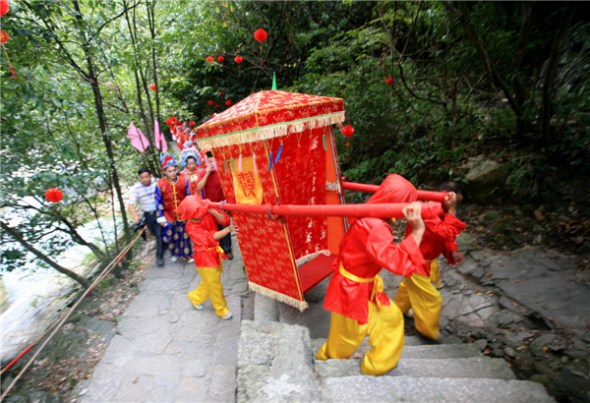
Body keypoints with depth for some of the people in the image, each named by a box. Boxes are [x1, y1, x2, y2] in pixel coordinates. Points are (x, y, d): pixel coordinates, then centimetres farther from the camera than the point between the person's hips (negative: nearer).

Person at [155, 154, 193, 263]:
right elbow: (159, 202, -6)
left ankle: (187, 254, 31)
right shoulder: (160, 184, -13)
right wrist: (161, 218, -5)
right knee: (171, 236, 11)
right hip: (169, 216, -1)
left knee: (184, 235, 14)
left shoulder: (183, 181, -9)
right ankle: (175, 253, 37)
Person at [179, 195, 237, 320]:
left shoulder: (208, 212, -10)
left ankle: (195, 297, 51)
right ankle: (221, 310, 31)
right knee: (215, 285, 9)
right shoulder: (191, 226, -23)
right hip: (204, 257, -6)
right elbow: (211, 237, -31)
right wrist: (228, 229, -41)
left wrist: (211, 211, -32)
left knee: (209, 282, 25)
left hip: (215, 252, 6)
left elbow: (225, 220, -20)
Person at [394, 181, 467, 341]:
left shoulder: (441, 212, -3)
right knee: (432, 298, 1)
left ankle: (399, 309, 58)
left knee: (410, 285, 32)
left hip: (426, 259, 10)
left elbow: (446, 237, 3)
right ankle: (428, 332, 24)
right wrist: (451, 211, -40)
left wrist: (453, 252, -16)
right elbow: (447, 234, -44)